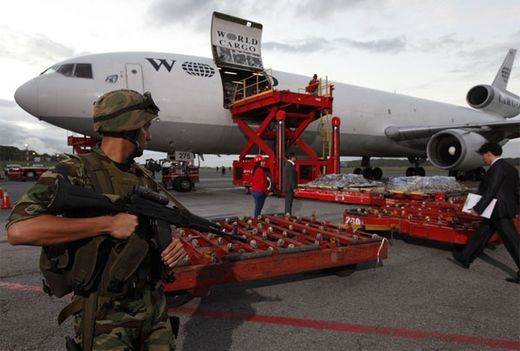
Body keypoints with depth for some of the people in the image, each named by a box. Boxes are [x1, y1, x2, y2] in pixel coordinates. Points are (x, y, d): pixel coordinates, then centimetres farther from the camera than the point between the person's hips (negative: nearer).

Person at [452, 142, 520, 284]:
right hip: (496, 213, 10)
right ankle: (465, 258, 27)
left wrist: (477, 209, -20)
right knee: (481, 235, 16)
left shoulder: (497, 167, -17)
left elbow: (490, 192, -22)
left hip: (498, 212, -10)